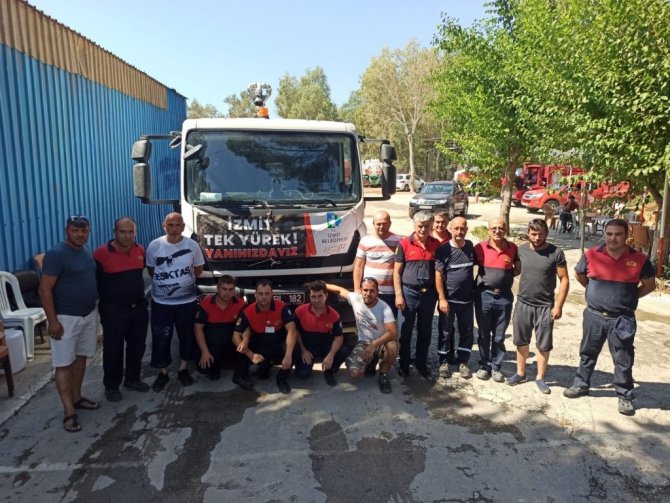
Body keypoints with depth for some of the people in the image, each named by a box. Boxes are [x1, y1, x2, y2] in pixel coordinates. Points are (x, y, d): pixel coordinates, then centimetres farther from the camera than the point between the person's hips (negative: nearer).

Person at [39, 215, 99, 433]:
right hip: (66, 318, -8)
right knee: (64, 364, 0)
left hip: (89, 315, 8)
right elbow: (45, 289, -17)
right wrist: (53, 321, -20)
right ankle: (69, 412, 4)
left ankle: (77, 398, 30)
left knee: (81, 358, 16)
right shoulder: (56, 254, -15)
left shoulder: (87, 253, 9)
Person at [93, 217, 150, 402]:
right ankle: (111, 386, 19)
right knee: (113, 349, 5)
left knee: (137, 346, 15)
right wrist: (104, 299, -5)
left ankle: (132, 379, 31)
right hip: (113, 311, -5)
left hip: (139, 308, 6)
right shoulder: (102, 253, -14)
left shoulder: (140, 250, 3)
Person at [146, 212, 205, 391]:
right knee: (160, 338, 6)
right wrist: (164, 283, 6)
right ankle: (162, 373, 23)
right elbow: (151, 270, 6)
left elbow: (198, 269, 6)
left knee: (186, 336, 12)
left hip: (187, 300, 1)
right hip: (161, 302, 0)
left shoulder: (192, 245, -7)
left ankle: (183, 370, 29)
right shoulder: (154, 246, -8)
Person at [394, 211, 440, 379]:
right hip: (409, 292, -2)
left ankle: (421, 363, 29)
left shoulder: (436, 245, 2)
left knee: (425, 331, 14)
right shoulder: (404, 244, -6)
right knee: (405, 331, 8)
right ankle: (404, 364, 22)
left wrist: (439, 293, 4)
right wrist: (398, 295, -9)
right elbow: (397, 271, -4)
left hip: (429, 293, 3)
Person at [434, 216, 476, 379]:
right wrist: (442, 298, -15)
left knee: (467, 332, 10)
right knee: (445, 331, 7)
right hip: (448, 299, -3)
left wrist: (475, 289, 10)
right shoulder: (443, 249, -10)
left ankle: (463, 362, 24)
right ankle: (444, 362, 20)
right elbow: (438, 275, -11)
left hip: (467, 299, 4)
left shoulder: (470, 246, 1)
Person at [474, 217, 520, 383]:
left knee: (499, 335, 10)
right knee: (484, 334, 10)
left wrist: (506, 275, -1)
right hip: (484, 295, -1)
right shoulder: (480, 247, -3)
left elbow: (518, 269, 13)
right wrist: (478, 281, -5)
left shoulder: (513, 248, 1)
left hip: (504, 296, 1)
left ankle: (496, 366, 22)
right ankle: (484, 365, 24)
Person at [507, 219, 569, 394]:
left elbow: (564, 280, -8)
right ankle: (520, 373, 29)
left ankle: (540, 378, 22)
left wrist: (558, 305, -12)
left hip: (545, 306, -3)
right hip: (523, 303, 3)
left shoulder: (556, 253, -11)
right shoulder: (521, 250, -2)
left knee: (544, 345, 7)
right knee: (521, 341, 14)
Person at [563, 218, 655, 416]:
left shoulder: (639, 259, -8)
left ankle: (625, 396, 22)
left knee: (623, 361, 8)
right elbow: (578, 274, 13)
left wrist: (630, 296, 1)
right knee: (587, 354, 16)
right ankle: (581, 384, 33)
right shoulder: (591, 255, -6)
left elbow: (650, 284, 7)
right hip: (594, 315, 2)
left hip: (622, 319, -1)